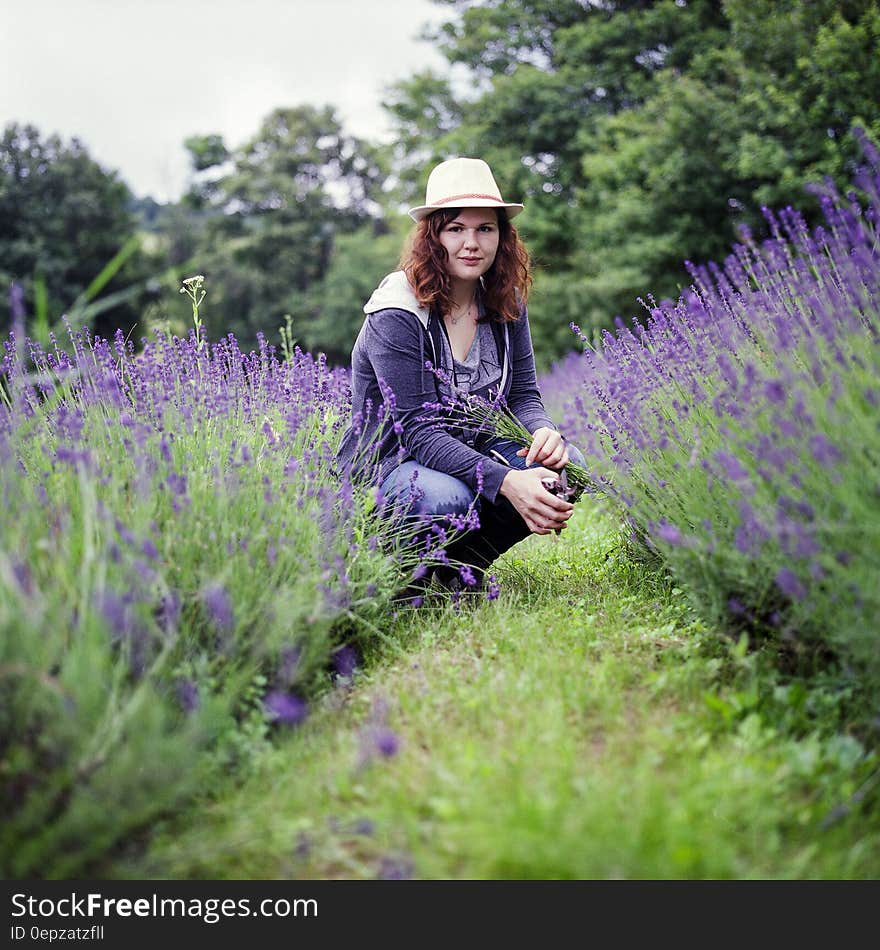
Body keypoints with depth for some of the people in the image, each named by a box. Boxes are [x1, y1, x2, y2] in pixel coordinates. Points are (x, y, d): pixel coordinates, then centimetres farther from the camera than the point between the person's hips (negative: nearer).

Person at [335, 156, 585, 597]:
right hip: (387, 466, -6)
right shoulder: (396, 315, -20)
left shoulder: (505, 304, 1)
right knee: (444, 498, -39)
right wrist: (506, 482, -39)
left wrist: (544, 431, -24)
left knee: (563, 465, -18)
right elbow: (418, 431, -26)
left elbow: (523, 395, 2)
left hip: (471, 450, 7)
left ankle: (461, 563, -1)